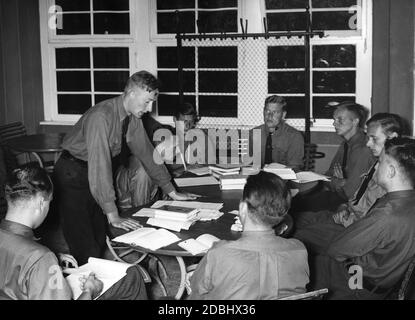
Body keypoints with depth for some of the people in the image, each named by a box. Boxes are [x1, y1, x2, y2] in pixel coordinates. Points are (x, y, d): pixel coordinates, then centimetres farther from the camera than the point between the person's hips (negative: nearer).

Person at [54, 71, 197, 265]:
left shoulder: (133, 119, -2)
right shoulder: (101, 117, -27)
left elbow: (146, 153, 8)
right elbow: (99, 164, -32)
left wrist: (172, 192, 10)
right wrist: (113, 216, -34)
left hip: (98, 179, 7)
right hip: (74, 177, -7)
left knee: (101, 243, 2)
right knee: (86, 250, -12)